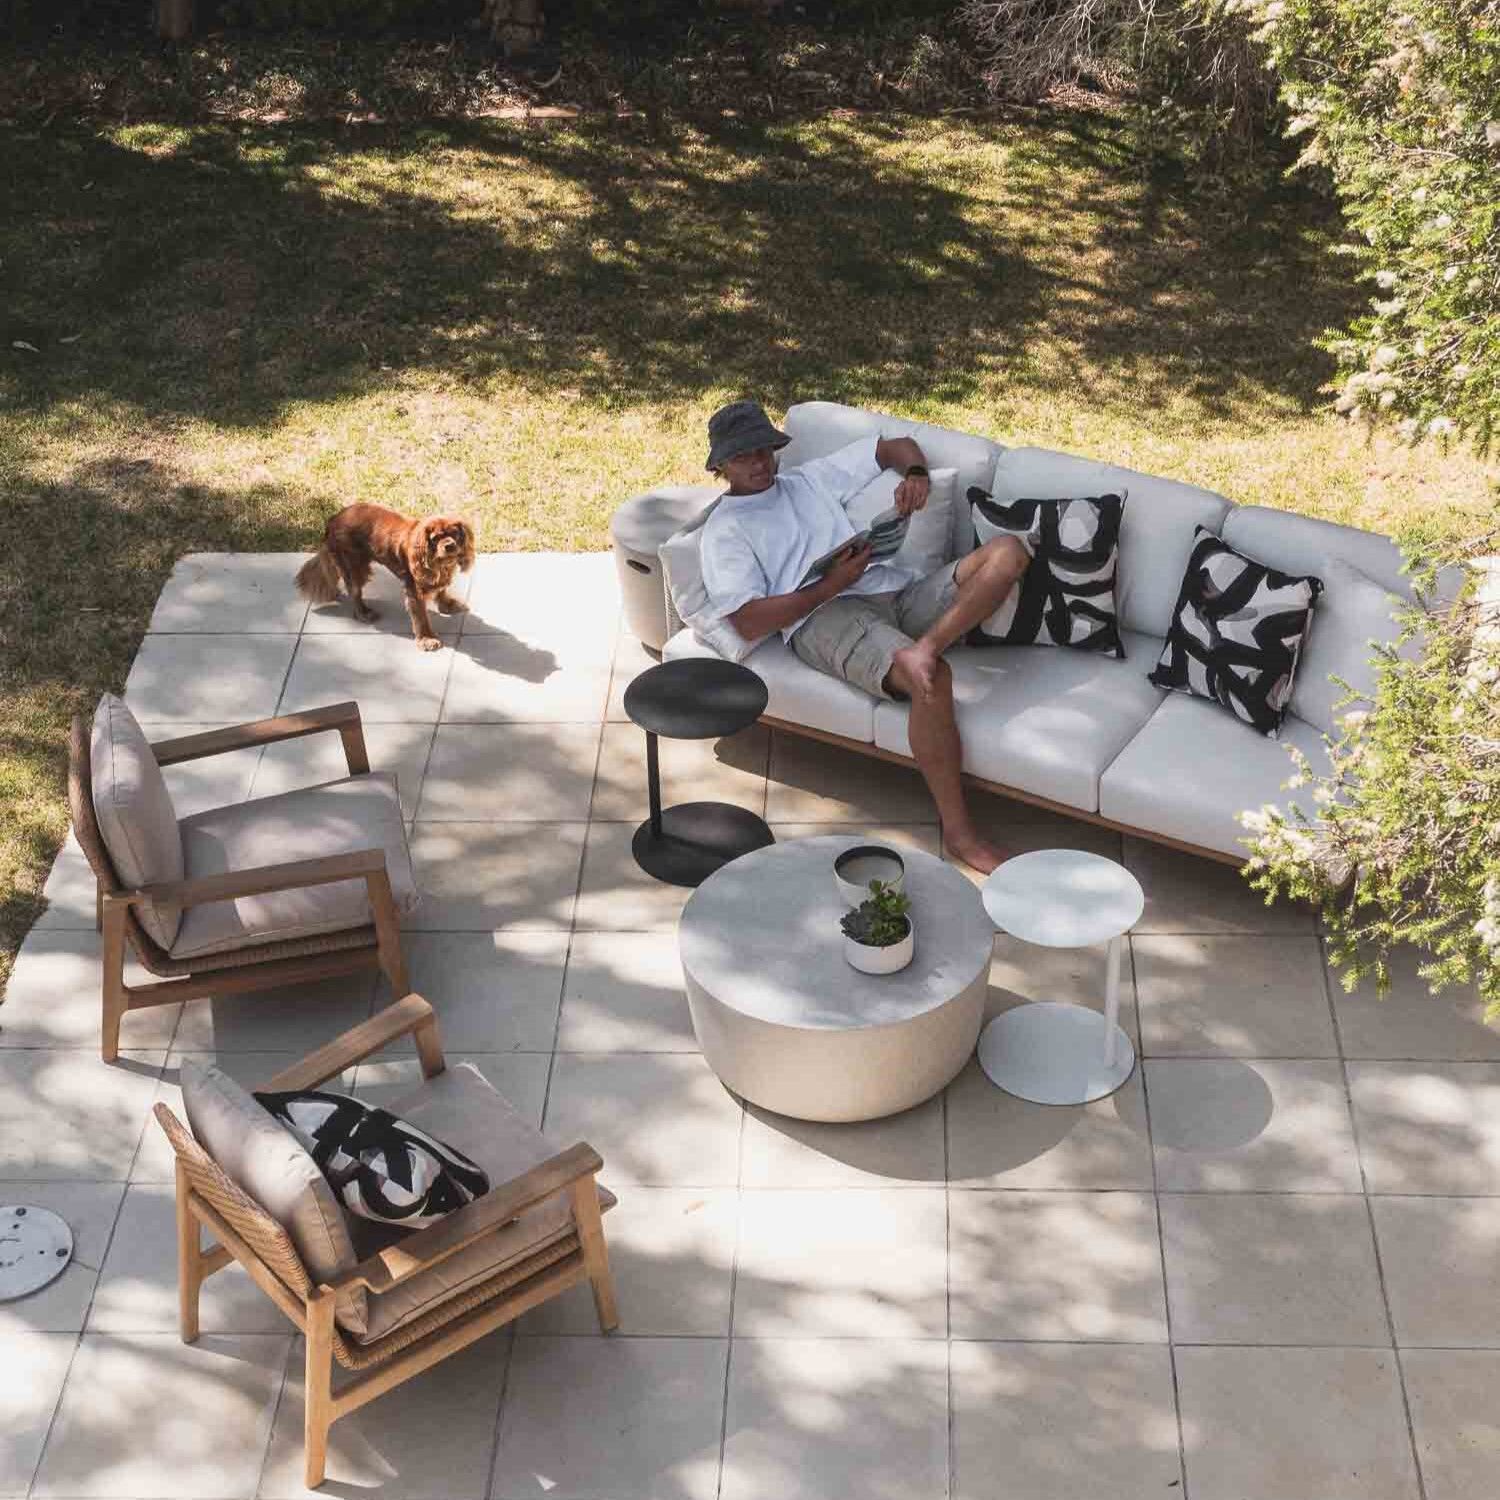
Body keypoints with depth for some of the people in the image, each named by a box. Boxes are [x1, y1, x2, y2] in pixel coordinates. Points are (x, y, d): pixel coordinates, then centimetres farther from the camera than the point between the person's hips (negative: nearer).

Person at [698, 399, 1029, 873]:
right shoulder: (724, 530, 12)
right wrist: (830, 585, -9)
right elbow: (749, 622, -3)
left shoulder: (810, 479, 30)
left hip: (897, 590, 7)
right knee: (931, 679, -37)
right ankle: (957, 831, -29)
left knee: (1008, 551, -16)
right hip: (826, 618, -7)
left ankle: (923, 648, -37)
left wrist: (915, 474, 12)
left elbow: (896, 445, 37)